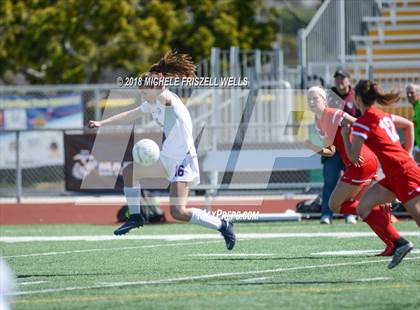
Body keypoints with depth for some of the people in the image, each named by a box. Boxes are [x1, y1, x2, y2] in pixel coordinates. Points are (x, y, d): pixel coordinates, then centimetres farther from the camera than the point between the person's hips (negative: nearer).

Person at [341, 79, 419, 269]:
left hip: (403, 173, -9)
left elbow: (353, 157, -10)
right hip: (394, 175, 9)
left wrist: (345, 135, 5)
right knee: (363, 207, 7)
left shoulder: (362, 123, -12)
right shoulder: (383, 116, 14)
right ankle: (399, 244, 2)